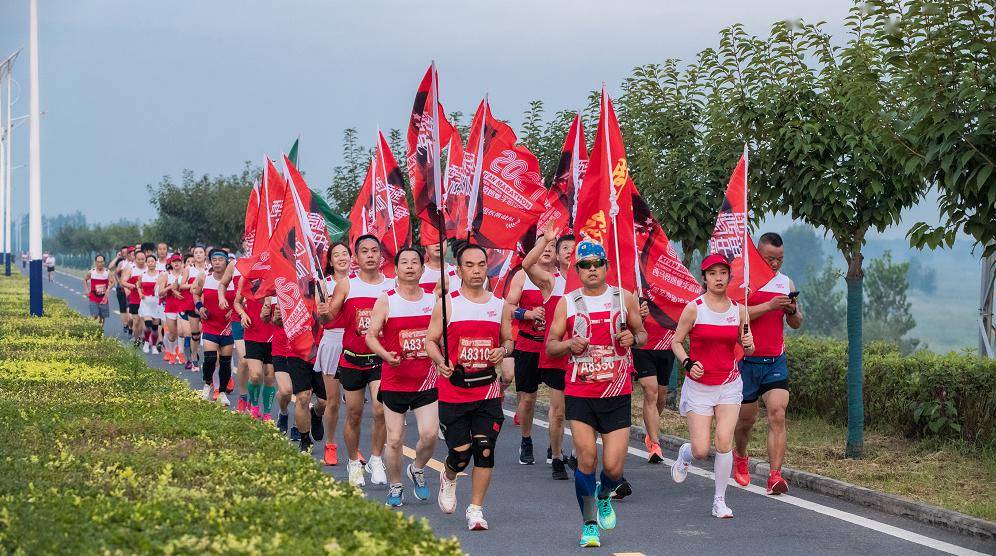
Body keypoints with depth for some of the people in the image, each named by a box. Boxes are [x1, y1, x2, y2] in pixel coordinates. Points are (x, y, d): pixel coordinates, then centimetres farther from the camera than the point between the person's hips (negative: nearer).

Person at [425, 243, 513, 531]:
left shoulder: (499, 304, 9)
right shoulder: (447, 303, 0)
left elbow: (508, 340, 20)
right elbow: (430, 340, 2)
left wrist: (503, 350, -3)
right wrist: (440, 362, -17)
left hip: (488, 389, 2)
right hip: (453, 390, -2)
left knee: (485, 450, -7)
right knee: (460, 454, -3)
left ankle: (476, 509, 6)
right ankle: (448, 479, 33)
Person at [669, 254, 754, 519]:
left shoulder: (739, 310, 3)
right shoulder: (693, 308, -7)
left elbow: (747, 350, 12)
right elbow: (676, 342, 1)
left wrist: (748, 345, -11)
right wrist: (688, 363, -16)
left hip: (729, 385, 2)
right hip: (699, 386, -2)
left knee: (724, 441, -12)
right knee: (701, 451, -5)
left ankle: (720, 500, 1)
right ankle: (685, 454, 33)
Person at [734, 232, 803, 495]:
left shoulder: (786, 282, 12)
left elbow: (796, 324, 17)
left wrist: (793, 310, -5)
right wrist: (770, 305, -23)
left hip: (776, 360, 3)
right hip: (747, 361, -3)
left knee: (777, 415, -13)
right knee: (746, 417, 9)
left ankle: (775, 475, -17)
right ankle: (741, 458, 39)